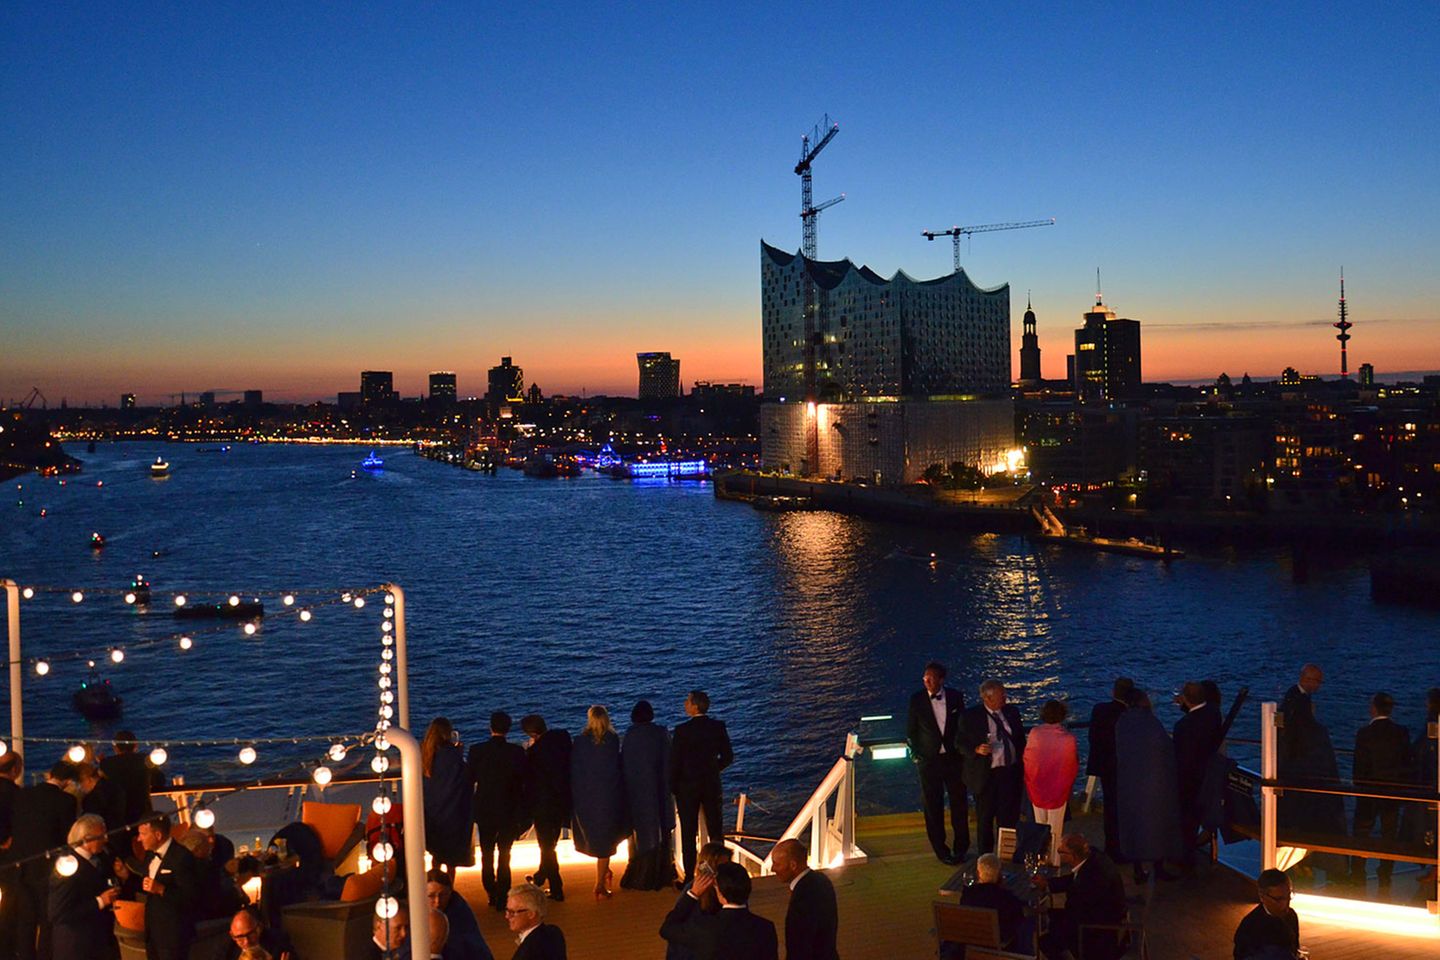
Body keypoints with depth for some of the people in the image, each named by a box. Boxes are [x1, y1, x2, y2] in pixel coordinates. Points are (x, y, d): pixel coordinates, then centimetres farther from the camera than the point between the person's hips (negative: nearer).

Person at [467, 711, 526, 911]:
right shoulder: (517, 752, -12)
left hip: (484, 810, 1)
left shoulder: (477, 751, -11)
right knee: (504, 855, 8)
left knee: (487, 854, 17)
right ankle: (502, 898, 5)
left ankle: (492, 896, 23)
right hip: (509, 811, -1)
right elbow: (522, 781, -7)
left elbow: (470, 778, -3)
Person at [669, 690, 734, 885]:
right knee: (715, 830, 13)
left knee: (688, 834, 4)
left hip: (687, 786, -4)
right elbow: (728, 757, 2)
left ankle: (690, 876, 6)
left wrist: (673, 787, 2)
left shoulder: (682, 730, -16)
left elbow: (674, 761, -12)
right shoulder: (718, 727, -4)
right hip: (712, 785, 4)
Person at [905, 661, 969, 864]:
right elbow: (910, 732, 2)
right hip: (929, 761, -1)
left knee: (959, 803, 8)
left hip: (953, 758, 1)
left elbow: (963, 726, 6)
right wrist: (916, 756, -1)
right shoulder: (916, 700, -6)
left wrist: (962, 751, 2)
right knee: (933, 807, 6)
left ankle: (961, 847, 24)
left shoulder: (955, 697, -3)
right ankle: (940, 849, 19)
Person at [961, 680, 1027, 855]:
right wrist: (976, 749, -25)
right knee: (985, 819, 9)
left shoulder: (1011, 712, 4)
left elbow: (1021, 740, 12)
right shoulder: (970, 717, -10)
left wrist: (1022, 767, 7)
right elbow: (961, 743, -6)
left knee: (1009, 817, 13)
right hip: (986, 775, -4)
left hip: (1011, 773, 4)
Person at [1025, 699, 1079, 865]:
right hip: (1060, 789, -2)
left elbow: (1026, 759, -5)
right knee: (1055, 829, 11)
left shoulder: (1034, 734, -16)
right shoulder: (1069, 738, -18)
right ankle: (1054, 861, 17)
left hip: (1037, 789, 2)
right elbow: (1074, 766, -6)